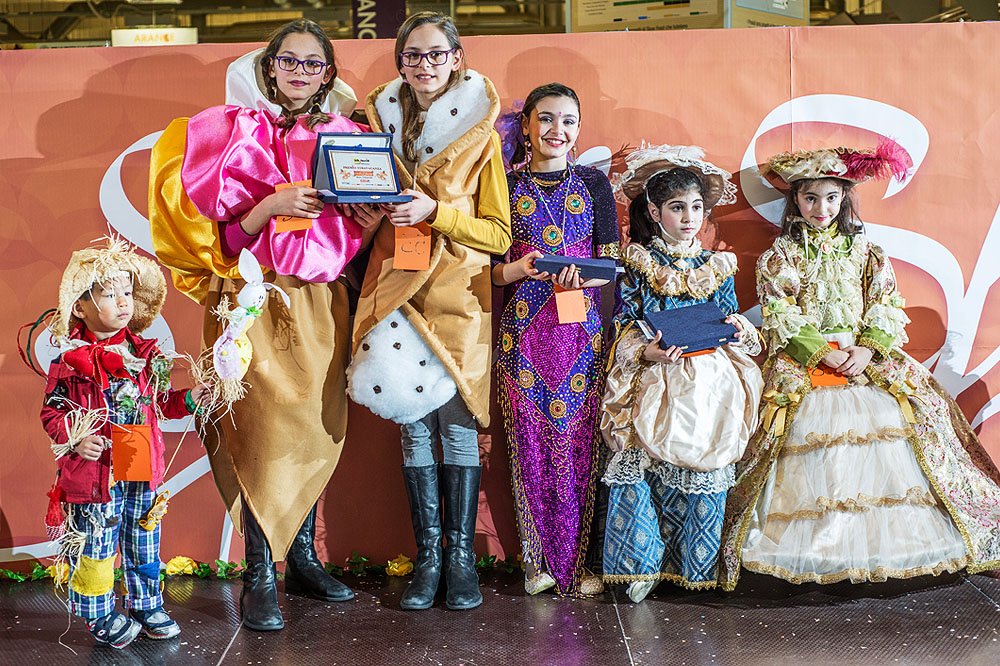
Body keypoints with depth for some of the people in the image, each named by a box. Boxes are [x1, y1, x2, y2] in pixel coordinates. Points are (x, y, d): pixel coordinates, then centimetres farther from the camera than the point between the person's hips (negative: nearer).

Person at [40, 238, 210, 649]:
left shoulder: (144, 353, 5)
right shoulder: (70, 361, -10)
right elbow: (52, 412, -4)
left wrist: (187, 400, -1)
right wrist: (75, 440, -19)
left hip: (143, 470, 5)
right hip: (95, 472, -5)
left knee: (144, 543, 15)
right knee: (95, 545, 5)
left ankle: (146, 607, 31)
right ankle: (99, 616, 21)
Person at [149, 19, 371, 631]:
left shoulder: (345, 138, 11)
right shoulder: (239, 134, 1)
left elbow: (354, 236, 13)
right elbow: (229, 240, -6)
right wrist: (273, 204, -20)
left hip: (322, 302, 4)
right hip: (257, 300, -4)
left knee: (318, 428, 5)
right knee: (265, 429, -8)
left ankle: (302, 556, 19)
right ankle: (259, 577, -2)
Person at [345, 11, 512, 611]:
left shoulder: (479, 133, 2)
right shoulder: (385, 120, 13)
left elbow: (499, 233, -1)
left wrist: (434, 212, -15)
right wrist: (373, 213, -2)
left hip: (457, 292, -3)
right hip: (398, 286, 3)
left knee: (458, 423, -3)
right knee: (415, 423, 3)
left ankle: (462, 556, 8)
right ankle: (428, 556, 11)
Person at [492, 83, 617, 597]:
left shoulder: (592, 184, 10)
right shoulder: (505, 187, 7)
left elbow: (613, 262, 7)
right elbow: (489, 269, 6)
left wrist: (586, 274, -14)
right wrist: (517, 270, -15)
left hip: (582, 331, 0)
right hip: (525, 330, 0)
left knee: (580, 442, 0)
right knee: (531, 443, 0)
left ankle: (580, 560, 10)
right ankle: (539, 559, 12)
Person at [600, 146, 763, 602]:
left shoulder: (717, 267, 16)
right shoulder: (637, 262, 8)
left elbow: (730, 319, 18)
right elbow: (626, 324, 3)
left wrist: (737, 329, -5)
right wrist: (647, 351, -16)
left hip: (709, 380, 2)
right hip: (653, 377, -2)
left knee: (705, 465, -9)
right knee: (637, 462, -17)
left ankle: (695, 565, 5)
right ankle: (643, 564, -5)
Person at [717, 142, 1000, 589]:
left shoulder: (865, 250, 14)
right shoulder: (781, 254, 7)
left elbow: (886, 306, 7)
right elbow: (778, 316, -3)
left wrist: (867, 349, -10)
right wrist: (823, 352, -13)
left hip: (865, 356, 2)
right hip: (803, 362, -2)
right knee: (814, 432, -23)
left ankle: (885, 538, -8)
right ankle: (819, 542, -18)